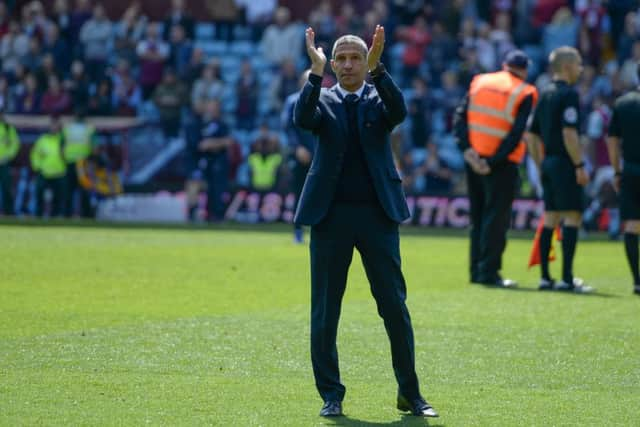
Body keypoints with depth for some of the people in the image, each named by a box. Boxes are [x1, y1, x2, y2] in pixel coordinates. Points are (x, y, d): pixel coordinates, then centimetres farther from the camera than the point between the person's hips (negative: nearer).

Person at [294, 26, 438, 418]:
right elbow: (302, 119, -15)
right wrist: (316, 72, -25)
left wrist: (377, 68, -27)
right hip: (331, 215, 0)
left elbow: (399, 112, -17)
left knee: (395, 306, 1)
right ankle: (331, 396, 13)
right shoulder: (323, 100, 7)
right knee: (325, 311, 3)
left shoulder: (379, 99, 7)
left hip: (378, 213, 0)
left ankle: (410, 394, 11)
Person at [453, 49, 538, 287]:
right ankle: (489, 272, -6)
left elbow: (461, 115, 1)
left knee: (478, 216, 14)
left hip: (474, 159, 5)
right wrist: (494, 162, -14)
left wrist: (466, 148, -7)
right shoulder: (525, 93, -4)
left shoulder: (480, 82, 9)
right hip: (502, 162, -5)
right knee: (496, 218, -2)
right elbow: (517, 133, -13)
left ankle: (477, 271, 16)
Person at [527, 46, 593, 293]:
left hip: (548, 164, 9)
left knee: (550, 220, 9)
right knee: (572, 218, -7)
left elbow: (532, 135, 17)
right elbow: (569, 133, -20)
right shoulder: (568, 94, -11)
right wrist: (580, 165, -17)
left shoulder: (544, 95, 15)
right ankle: (567, 279, -11)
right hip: (564, 163, -9)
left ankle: (545, 278, 9)